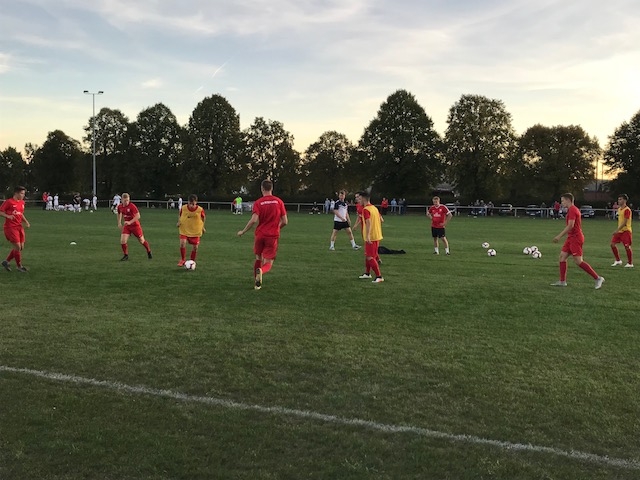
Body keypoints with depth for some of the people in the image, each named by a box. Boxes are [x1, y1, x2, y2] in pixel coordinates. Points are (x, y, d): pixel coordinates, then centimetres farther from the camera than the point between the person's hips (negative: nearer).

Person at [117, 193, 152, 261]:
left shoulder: (132, 206, -21)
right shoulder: (120, 207, -3)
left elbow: (138, 216, -26)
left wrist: (130, 222, -33)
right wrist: (119, 223, 15)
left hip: (135, 225, -4)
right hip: (126, 226, 4)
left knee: (142, 241, 7)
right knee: (122, 241, -12)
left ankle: (149, 252, 32)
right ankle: (126, 255, 7)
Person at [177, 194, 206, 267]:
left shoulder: (200, 210, -13)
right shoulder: (184, 208, -10)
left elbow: (203, 217, 5)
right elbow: (179, 214, 10)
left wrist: (202, 227, 6)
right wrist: (179, 222, -4)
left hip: (195, 231, 0)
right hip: (184, 230, 0)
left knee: (195, 247, 2)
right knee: (182, 243, -18)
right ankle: (183, 260, 4)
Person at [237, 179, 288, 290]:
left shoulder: (258, 202, -4)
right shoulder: (279, 202, 0)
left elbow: (254, 220, -17)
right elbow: (285, 221, -1)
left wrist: (243, 232, -4)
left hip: (260, 235, 1)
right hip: (273, 236, 0)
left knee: (258, 259, 22)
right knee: (268, 263, 2)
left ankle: (257, 283, 22)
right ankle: (261, 271, -32)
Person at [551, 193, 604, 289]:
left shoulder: (572, 210, -15)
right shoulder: (572, 209, 17)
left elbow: (570, 225, -23)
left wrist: (559, 236, -20)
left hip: (575, 238, -10)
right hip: (571, 238, 10)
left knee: (578, 261, -11)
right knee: (562, 256, 8)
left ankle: (598, 278, -5)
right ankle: (562, 281, 10)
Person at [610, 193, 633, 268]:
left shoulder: (627, 210, -16)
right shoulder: (619, 209, 11)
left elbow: (625, 222, -21)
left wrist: (617, 230, -24)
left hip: (626, 231, -9)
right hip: (619, 230, 9)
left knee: (627, 247, -7)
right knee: (612, 244, 3)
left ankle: (630, 263, 5)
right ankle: (618, 260, 16)